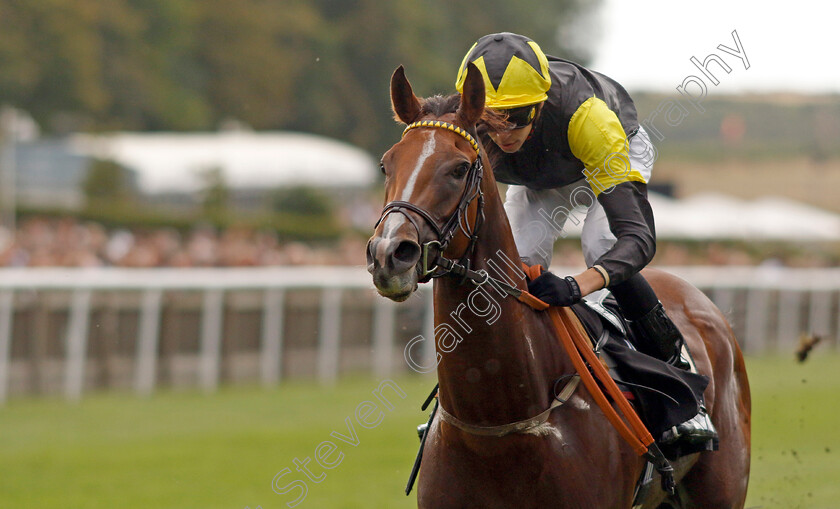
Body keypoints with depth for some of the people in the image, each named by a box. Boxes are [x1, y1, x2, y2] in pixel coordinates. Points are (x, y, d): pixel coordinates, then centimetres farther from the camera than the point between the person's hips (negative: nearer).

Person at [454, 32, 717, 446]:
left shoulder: (586, 117, -46)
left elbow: (638, 236, -49)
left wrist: (577, 286, -67)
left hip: (621, 151, -3)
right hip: (539, 179, 3)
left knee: (601, 248, -28)